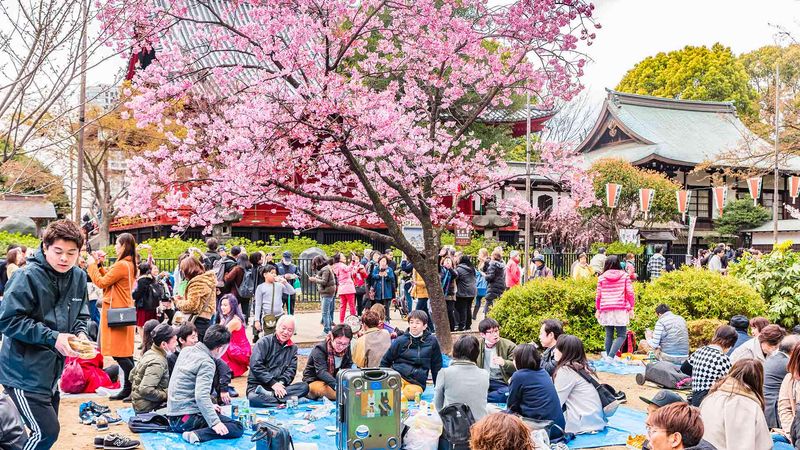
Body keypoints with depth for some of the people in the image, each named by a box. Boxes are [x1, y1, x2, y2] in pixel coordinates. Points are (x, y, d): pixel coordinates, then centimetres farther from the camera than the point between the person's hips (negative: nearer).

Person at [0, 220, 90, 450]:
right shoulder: (28, 276, -18)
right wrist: (53, 338, -24)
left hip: (52, 370, 7)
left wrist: (81, 332, -7)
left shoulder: (78, 277, 3)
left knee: (46, 431, 17)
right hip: (25, 372, -7)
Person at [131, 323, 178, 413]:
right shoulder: (157, 363, -21)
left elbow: (132, 377, 17)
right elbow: (145, 390, -29)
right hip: (147, 408, -10)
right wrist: (166, 395, -16)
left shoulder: (149, 353, 7)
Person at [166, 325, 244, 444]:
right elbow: (201, 396, -28)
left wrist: (209, 407, 20)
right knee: (238, 428, -13)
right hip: (186, 418, -9)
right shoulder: (207, 363, -17)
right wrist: (215, 423, -30)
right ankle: (197, 435, -24)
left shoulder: (186, 350, 9)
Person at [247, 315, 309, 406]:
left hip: (279, 386, 5)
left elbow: (291, 370, 6)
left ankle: (269, 395, -28)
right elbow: (255, 365, -12)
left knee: (304, 387, -22)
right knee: (253, 398, -38)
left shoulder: (292, 348, 15)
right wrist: (273, 383, -17)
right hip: (257, 385, -4)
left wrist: (282, 382, -16)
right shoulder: (264, 342, -1)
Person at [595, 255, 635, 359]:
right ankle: (611, 356, -16)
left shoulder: (602, 277, 4)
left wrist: (598, 309, 15)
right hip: (620, 309, -2)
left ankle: (608, 357, 12)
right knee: (621, 335, 1)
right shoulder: (624, 275, 3)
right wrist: (631, 308, 8)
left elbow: (598, 295, 6)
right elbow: (630, 293, 1)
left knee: (609, 335, 11)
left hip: (606, 310, 2)